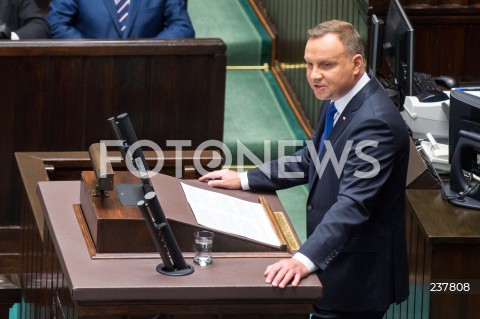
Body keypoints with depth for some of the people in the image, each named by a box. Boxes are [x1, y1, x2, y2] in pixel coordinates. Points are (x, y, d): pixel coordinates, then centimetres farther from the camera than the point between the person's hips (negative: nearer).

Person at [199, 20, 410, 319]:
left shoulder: (374, 122, -26)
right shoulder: (339, 99, 5)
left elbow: (352, 204, -33)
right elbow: (311, 160, 20)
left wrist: (305, 259, -43)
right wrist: (244, 180, 15)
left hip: (358, 275, -9)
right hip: (334, 260, 9)